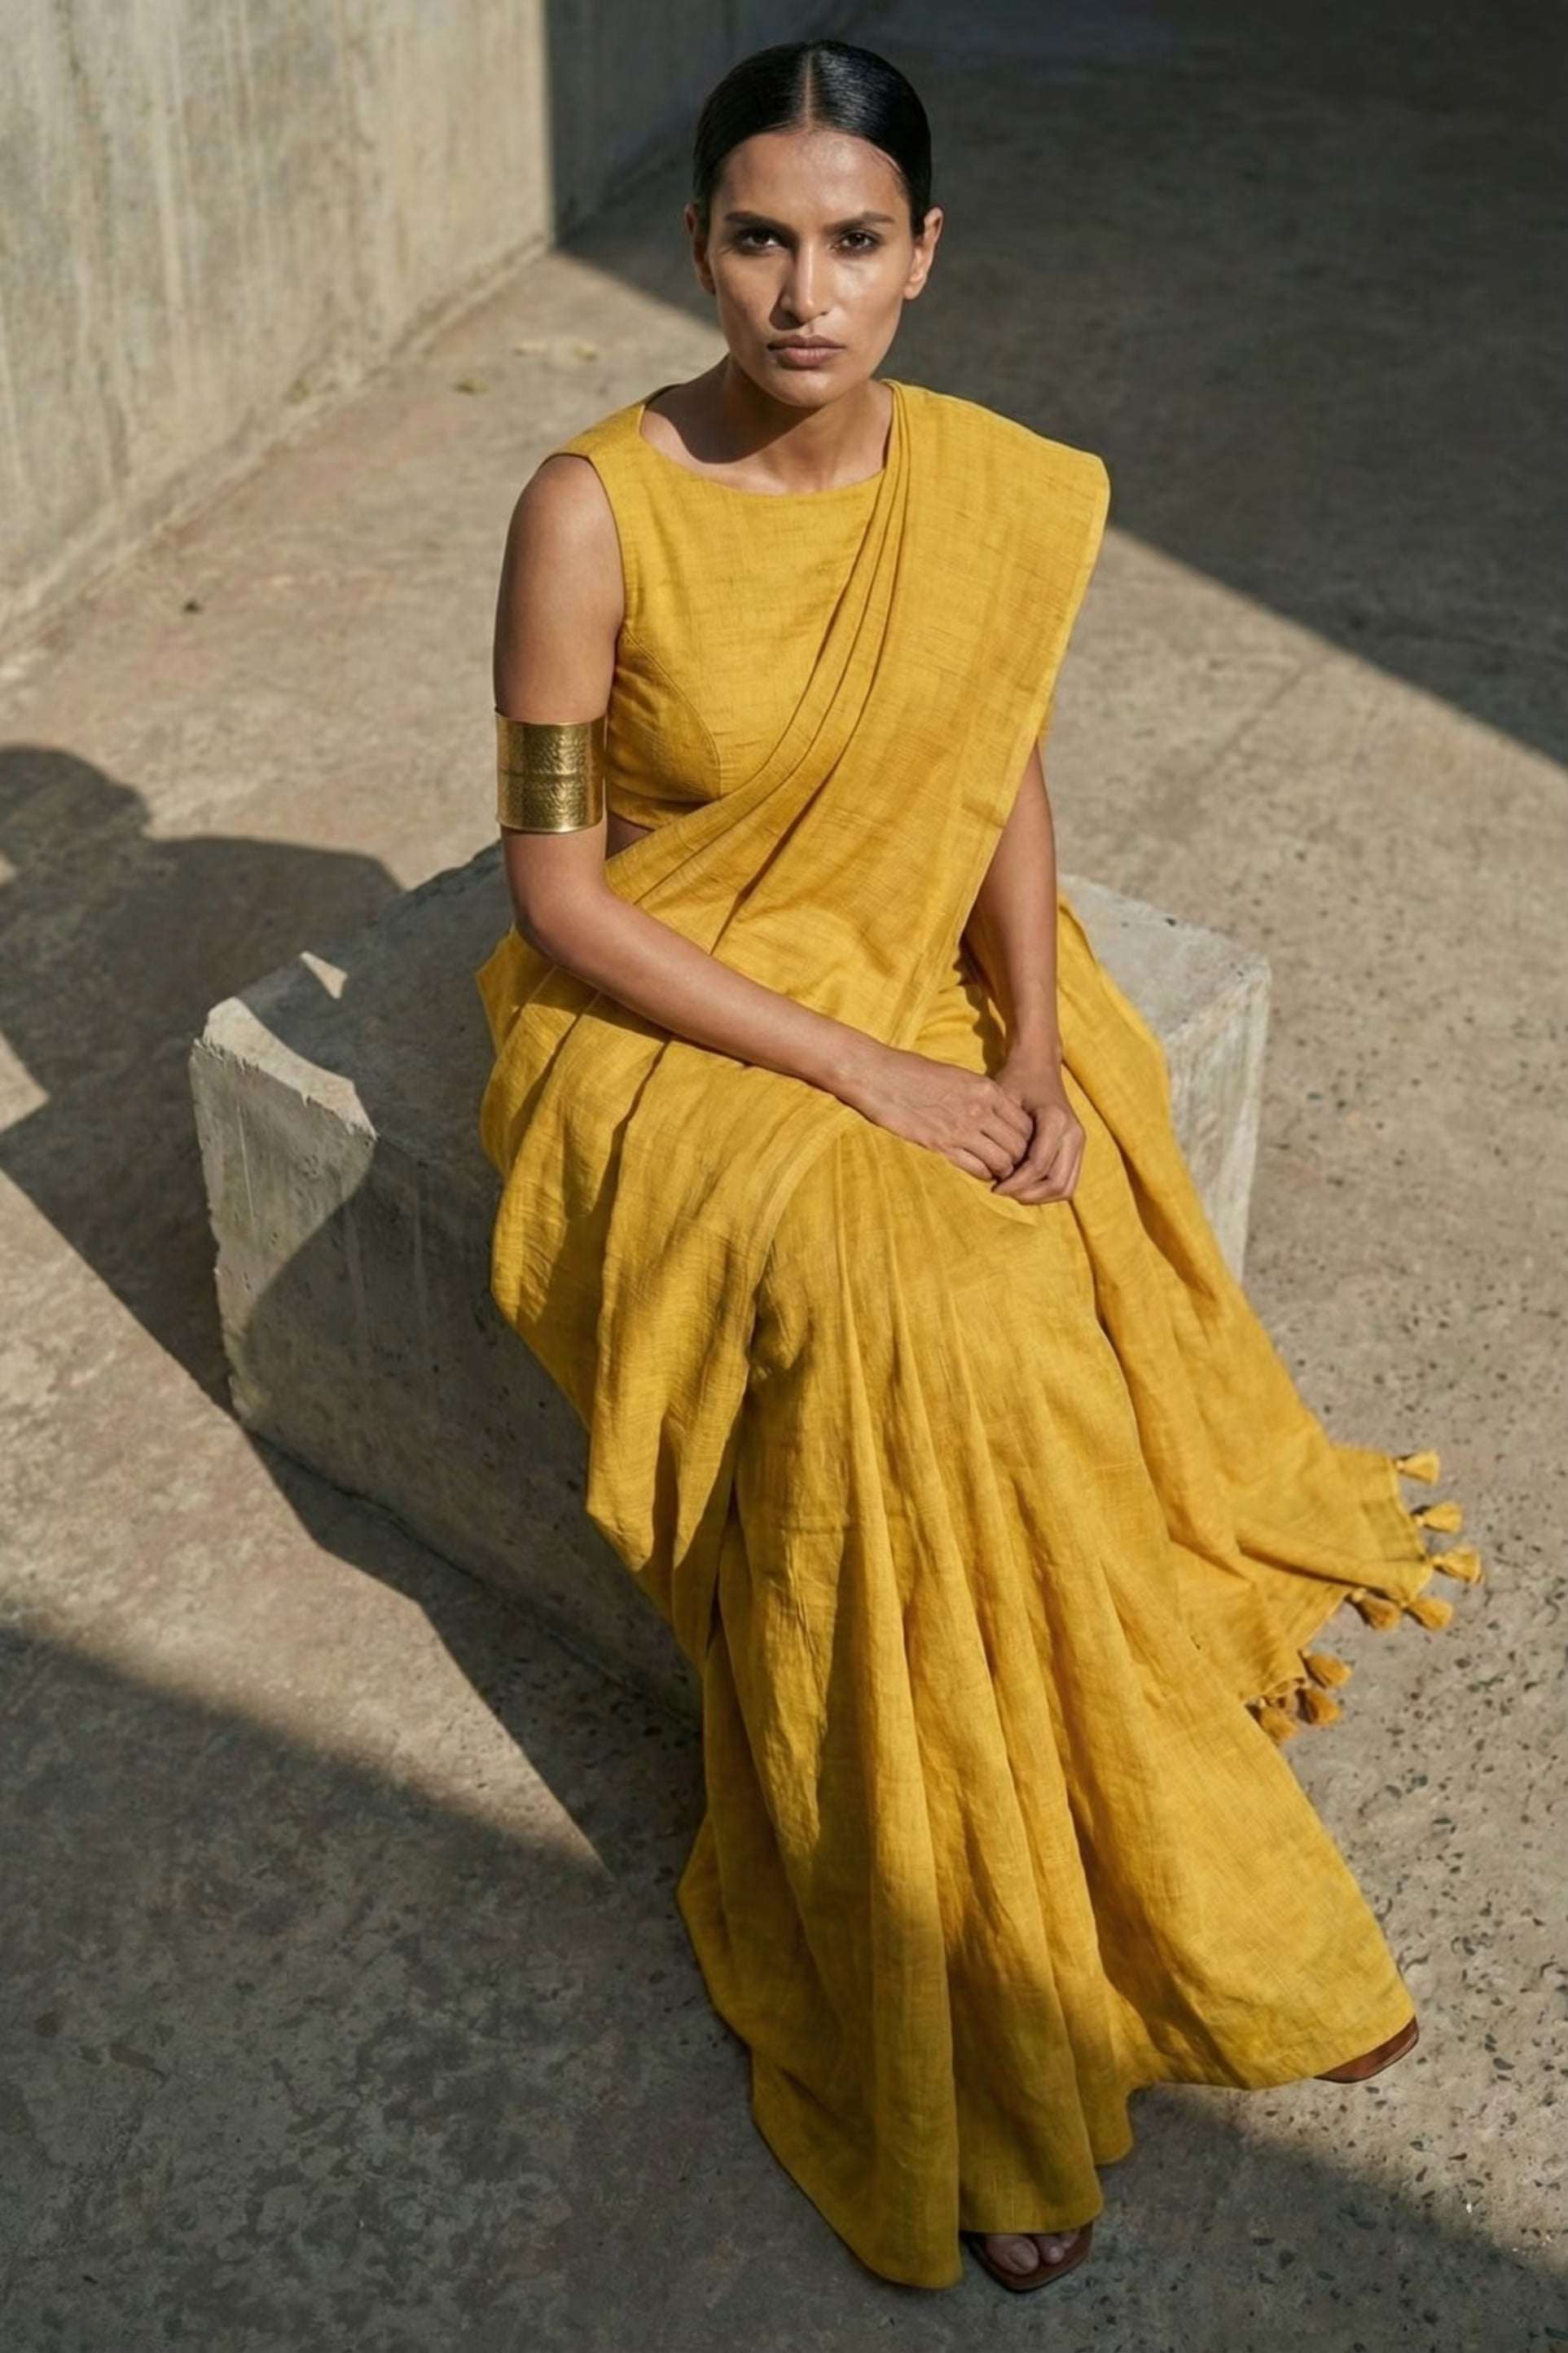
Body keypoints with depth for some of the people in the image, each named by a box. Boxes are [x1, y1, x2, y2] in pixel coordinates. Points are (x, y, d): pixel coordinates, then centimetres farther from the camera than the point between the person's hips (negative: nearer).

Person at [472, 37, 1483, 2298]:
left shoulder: (1003, 492, -3)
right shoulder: (595, 514, -17)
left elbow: (1004, 792, 6)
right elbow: (559, 897, -15)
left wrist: (1029, 1047, -11)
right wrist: (865, 1080, -20)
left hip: (923, 988, 5)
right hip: (664, 1026, -4)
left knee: (1097, 1316, -21)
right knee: (920, 1339, -28)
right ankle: (973, 2044, -10)